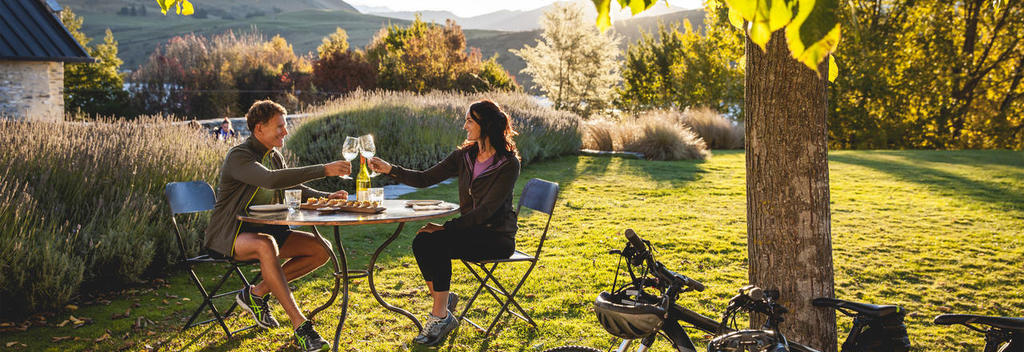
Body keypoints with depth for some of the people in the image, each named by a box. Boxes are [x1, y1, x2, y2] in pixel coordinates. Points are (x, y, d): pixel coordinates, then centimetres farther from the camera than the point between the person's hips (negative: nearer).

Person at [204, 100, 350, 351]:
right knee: (266, 245, -41)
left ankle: (257, 293, 0)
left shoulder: (274, 156, 10)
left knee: (322, 250, -7)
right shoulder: (239, 156, -17)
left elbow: (295, 189, 18)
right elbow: (271, 180, -35)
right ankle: (299, 325, -41)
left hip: (265, 230, 8)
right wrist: (324, 170, -38)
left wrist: (327, 198, -2)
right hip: (230, 236, -8)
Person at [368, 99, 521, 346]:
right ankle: (443, 300, -4)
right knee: (422, 241, -20)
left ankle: (441, 316, -17)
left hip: (496, 238, -6)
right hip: (470, 230, 6)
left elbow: (486, 209, -20)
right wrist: (390, 169, -3)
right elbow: (425, 179, 8)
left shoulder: (508, 164, -13)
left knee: (437, 243, -27)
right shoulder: (464, 155, 8)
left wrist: (446, 228, -24)